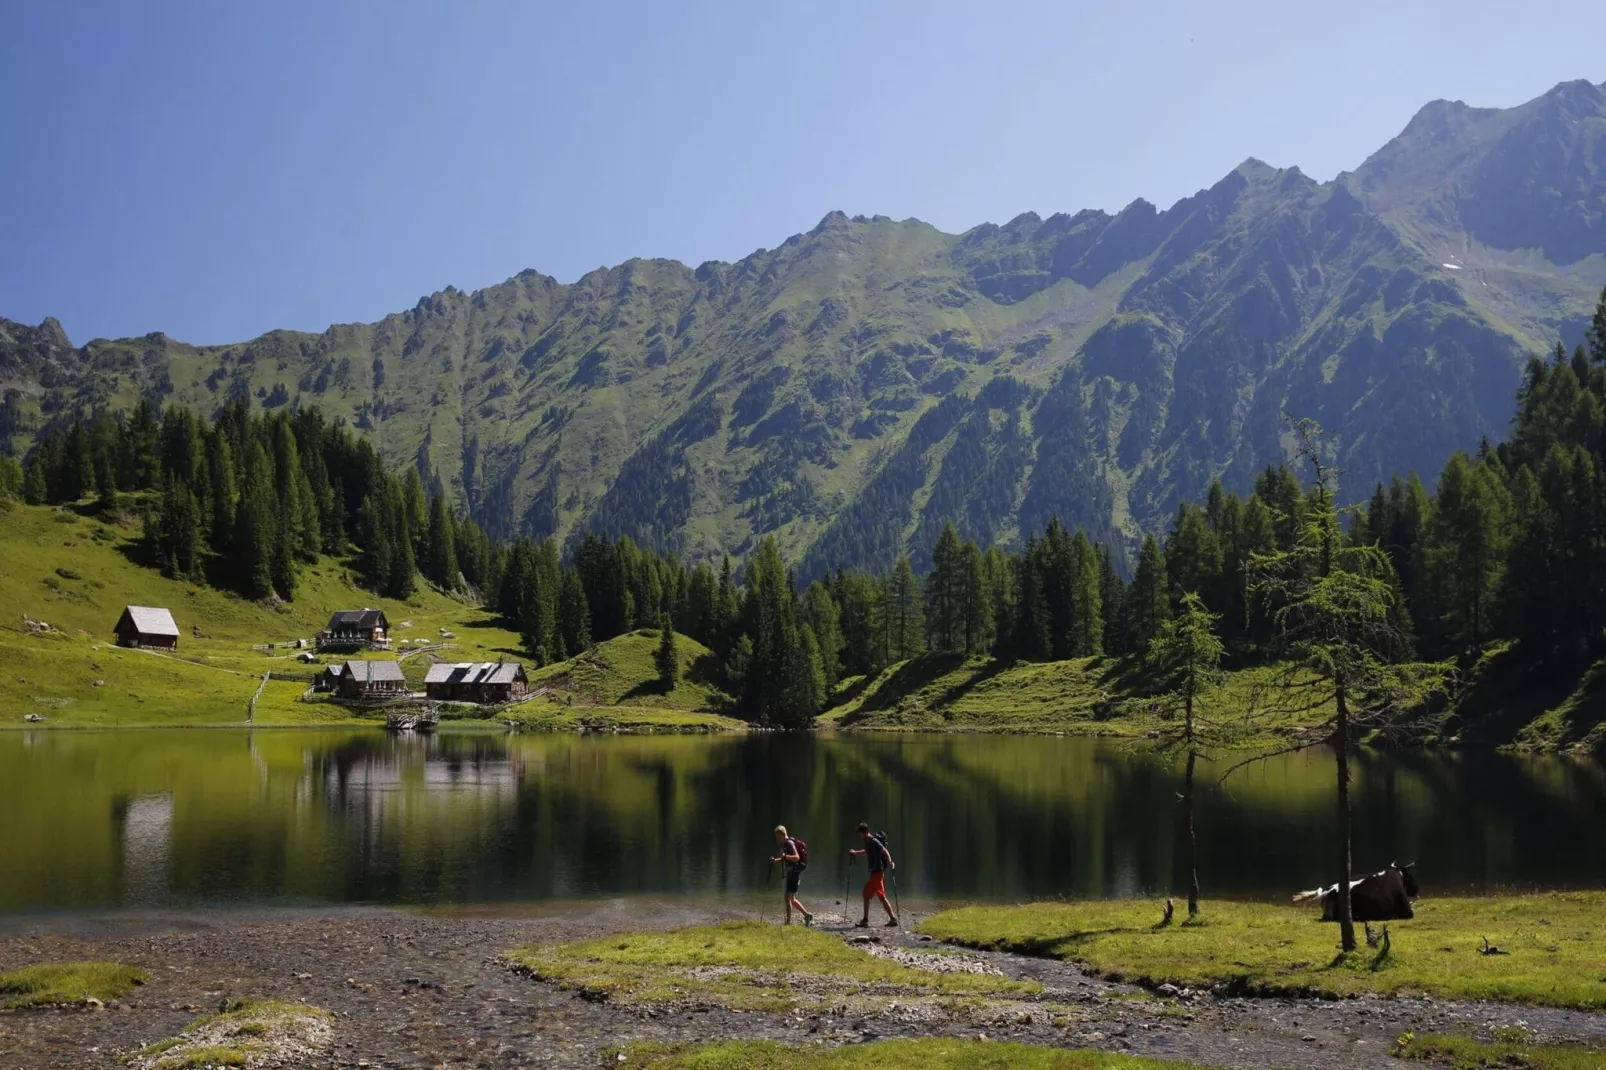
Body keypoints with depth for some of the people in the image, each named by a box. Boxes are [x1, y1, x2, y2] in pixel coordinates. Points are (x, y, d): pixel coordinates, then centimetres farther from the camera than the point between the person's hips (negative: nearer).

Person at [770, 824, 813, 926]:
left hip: (795, 872, -10)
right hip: (790, 873, 10)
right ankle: (807, 916, 21)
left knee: (788, 897, -11)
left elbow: (797, 857, -26)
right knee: (791, 899, 14)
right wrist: (775, 860, 11)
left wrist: (785, 856, -40)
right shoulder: (784, 844, 14)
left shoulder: (790, 843, -15)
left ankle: (789, 921, -8)